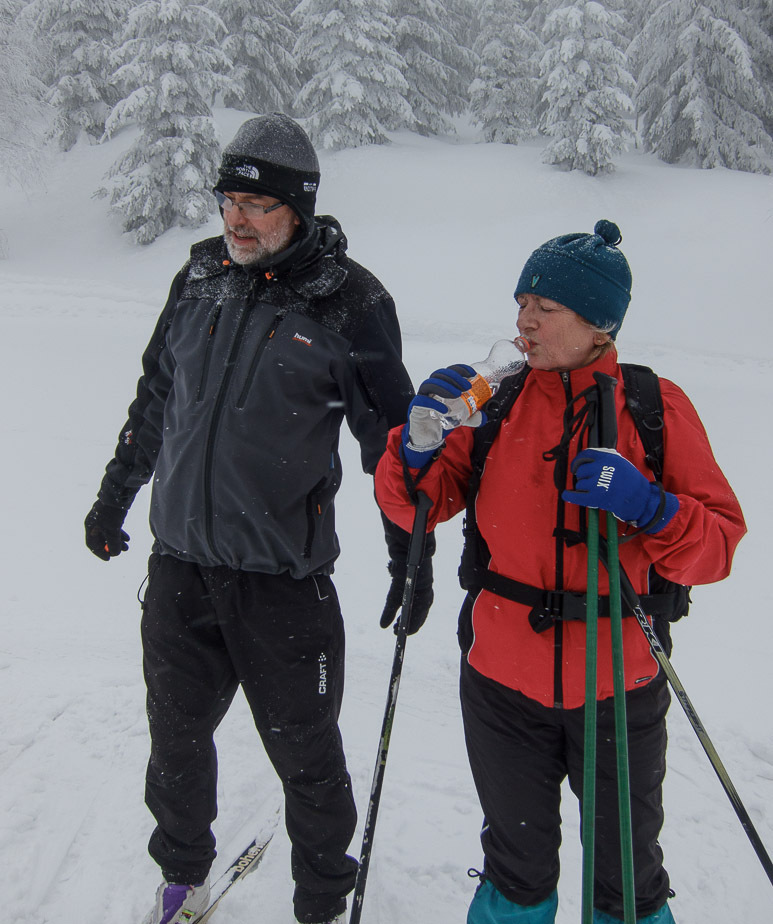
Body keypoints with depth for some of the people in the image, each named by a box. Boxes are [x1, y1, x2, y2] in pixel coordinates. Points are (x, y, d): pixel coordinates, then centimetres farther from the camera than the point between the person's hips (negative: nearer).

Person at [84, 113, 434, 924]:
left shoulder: (347, 301, -9)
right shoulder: (201, 278, 5)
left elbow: (389, 433, -3)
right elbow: (156, 396, 17)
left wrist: (410, 551, -4)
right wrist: (115, 492, 23)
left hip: (282, 576, -4)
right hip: (179, 561, 5)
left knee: (304, 753, 8)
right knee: (175, 736, 18)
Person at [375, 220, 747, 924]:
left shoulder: (658, 407, -7)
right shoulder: (493, 400, -3)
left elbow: (721, 543, -8)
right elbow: (414, 506, -3)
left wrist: (649, 507, -27)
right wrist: (421, 441, -22)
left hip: (618, 685, -1)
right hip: (504, 681, 1)